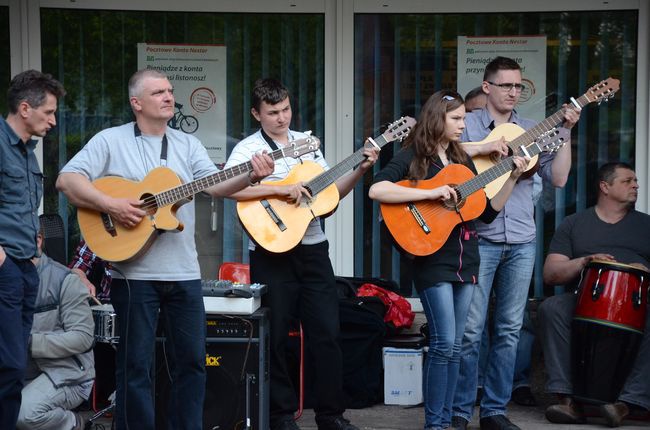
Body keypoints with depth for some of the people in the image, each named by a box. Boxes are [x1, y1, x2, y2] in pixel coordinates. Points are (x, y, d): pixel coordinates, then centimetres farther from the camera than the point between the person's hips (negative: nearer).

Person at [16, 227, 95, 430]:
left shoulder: (64, 279, -8)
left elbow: (83, 337, -13)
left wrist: (30, 343, -21)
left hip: (67, 371, -5)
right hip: (23, 373, 5)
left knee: (24, 412, -30)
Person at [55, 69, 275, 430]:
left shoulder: (188, 144, 11)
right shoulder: (111, 140, -1)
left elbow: (215, 185, -2)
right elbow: (67, 179, -9)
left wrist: (251, 177, -21)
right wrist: (110, 205, -21)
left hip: (184, 273, 4)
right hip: (135, 273, -4)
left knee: (193, 359, 9)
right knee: (136, 364, 3)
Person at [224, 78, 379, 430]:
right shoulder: (248, 148, -5)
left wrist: (360, 170, 0)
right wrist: (280, 189, -26)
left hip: (313, 249, 5)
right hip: (272, 252, -4)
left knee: (326, 332, 5)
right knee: (275, 336, 3)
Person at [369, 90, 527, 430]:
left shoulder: (462, 159, 15)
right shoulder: (413, 156, -5)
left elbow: (487, 212, 14)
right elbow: (377, 189, -22)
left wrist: (513, 178, 4)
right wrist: (431, 193, -24)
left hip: (465, 259, 7)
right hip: (433, 259, -7)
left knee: (453, 347, 8)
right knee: (444, 343, -11)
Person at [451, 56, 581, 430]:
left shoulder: (532, 131, 12)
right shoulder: (467, 124, 4)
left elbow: (558, 178, 6)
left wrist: (566, 132, -3)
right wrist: (483, 148, -19)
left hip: (521, 242, 4)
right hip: (479, 238, -4)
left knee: (509, 329, 7)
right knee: (470, 330, -5)